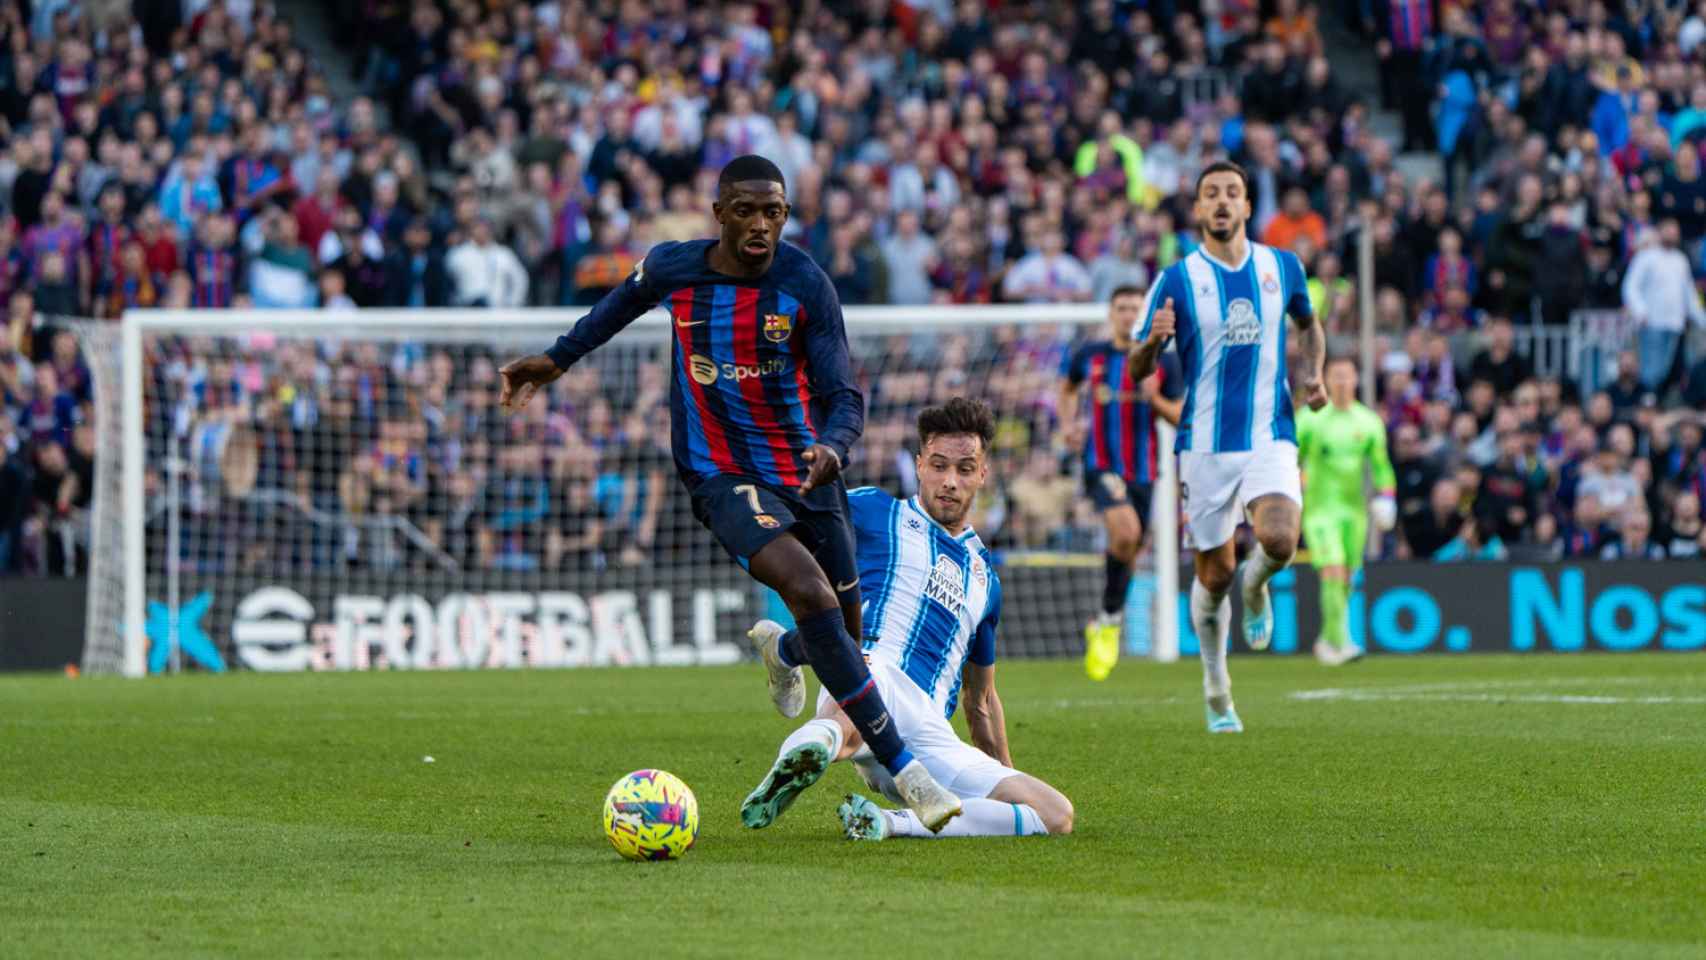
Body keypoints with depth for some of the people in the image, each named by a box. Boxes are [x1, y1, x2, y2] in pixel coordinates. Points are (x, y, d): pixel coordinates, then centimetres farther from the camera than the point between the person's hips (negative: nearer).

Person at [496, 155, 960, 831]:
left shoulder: (806, 285, -14)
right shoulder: (673, 269, -9)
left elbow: (844, 395, -14)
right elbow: (628, 297, 16)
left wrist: (832, 447, -35)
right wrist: (560, 358, 23)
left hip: (805, 470, 2)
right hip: (723, 477, -2)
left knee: (844, 622, 11)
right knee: (811, 594, -25)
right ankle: (906, 772, -25)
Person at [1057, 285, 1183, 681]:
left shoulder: (1164, 362, 1)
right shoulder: (1090, 356, 3)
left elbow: (1181, 417, 2)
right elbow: (1068, 388, 24)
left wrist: (1155, 399, -17)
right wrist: (1069, 423, 7)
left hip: (1141, 469, 2)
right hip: (1101, 465, -2)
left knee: (1128, 549, 10)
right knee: (1125, 532, -26)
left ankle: (1104, 626, 32)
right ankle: (1110, 619, -9)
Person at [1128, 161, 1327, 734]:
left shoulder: (1282, 267, 5)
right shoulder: (1177, 279, -2)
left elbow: (1307, 324, 26)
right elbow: (1137, 371, 0)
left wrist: (1313, 374, 8)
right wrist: (1152, 341, -23)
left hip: (1270, 437, 1)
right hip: (1205, 444, -1)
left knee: (1279, 541, -25)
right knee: (1214, 574, 3)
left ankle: (1256, 586, 13)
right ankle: (1217, 692, 24)